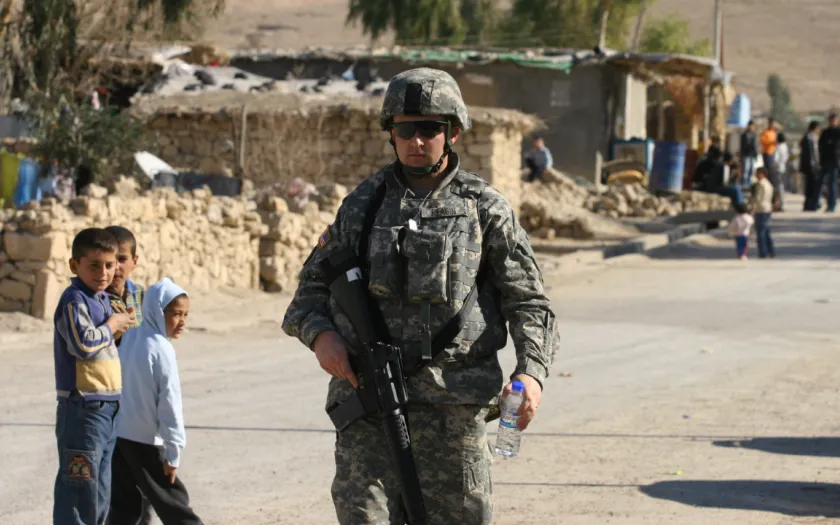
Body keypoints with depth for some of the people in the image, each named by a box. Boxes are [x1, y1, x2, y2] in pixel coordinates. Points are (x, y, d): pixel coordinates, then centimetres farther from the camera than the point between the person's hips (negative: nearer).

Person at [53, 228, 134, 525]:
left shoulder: (101, 299, 14)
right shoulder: (74, 300, -14)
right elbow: (84, 343, -27)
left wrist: (118, 329, 11)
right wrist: (112, 326, -13)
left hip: (106, 408, 9)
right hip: (83, 408, -9)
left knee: (100, 492, 15)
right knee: (79, 489, -7)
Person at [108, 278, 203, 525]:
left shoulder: (127, 338, 4)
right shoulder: (161, 349, -17)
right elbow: (169, 403, -17)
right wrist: (173, 453, -13)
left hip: (116, 434, 7)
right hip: (145, 441, -7)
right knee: (174, 504, 4)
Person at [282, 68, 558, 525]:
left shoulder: (485, 209, 5)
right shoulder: (362, 204, 12)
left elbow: (529, 303, 4)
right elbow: (314, 282, 17)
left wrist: (532, 372, -14)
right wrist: (320, 335, -5)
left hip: (452, 402, -1)